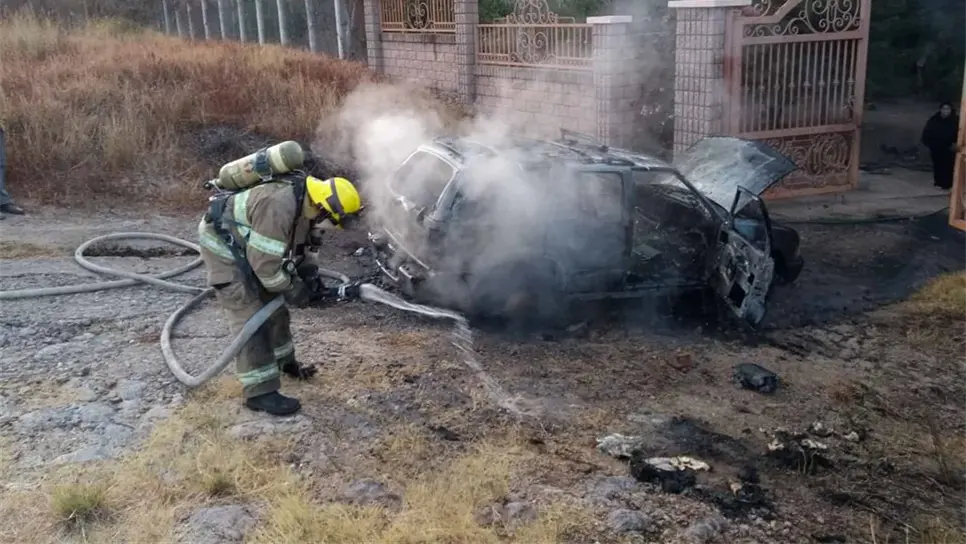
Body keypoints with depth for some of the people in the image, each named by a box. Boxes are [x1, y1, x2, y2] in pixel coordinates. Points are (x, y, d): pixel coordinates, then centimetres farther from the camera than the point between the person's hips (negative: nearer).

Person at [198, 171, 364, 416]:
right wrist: (294, 291, -17)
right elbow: (265, 263, -31)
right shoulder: (279, 206, -36)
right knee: (250, 319, -12)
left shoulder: (306, 201, -6)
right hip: (222, 243, -9)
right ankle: (260, 392, -8)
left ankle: (282, 360, 38)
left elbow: (296, 246, 11)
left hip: (249, 245, 9)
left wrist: (311, 277, 1)